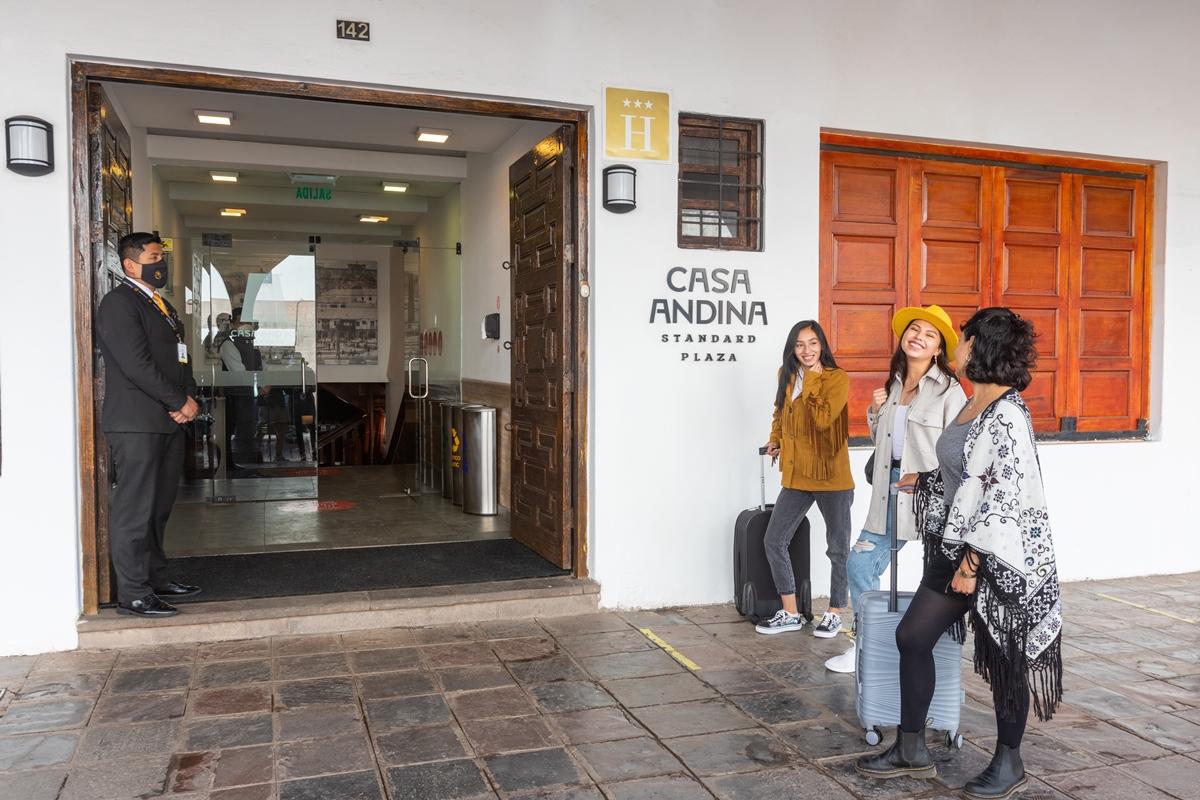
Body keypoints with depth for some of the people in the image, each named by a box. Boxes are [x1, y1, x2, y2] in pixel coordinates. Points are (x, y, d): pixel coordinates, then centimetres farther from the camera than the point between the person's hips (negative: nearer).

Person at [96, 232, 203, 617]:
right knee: (134, 509, -5)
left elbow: (180, 358, 19)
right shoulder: (119, 302, -8)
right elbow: (136, 364, -17)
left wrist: (189, 399, 1)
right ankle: (133, 594, -1)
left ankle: (155, 578, 24)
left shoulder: (162, 305, 21)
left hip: (169, 422, 9)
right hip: (136, 424, -9)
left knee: (159, 507, 14)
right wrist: (180, 403, -13)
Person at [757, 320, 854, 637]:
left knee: (838, 548, 6)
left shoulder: (837, 378, -9)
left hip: (831, 477, -5)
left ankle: (835, 614, 23)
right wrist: (775, 439, 18)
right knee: (774, 541, 5)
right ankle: (790, 614, 17)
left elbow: (823, 419, -23)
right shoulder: (786, 376, 9)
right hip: (796, 476, 6)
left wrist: (811, 380, -17)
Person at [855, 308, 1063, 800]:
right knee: (913, 636, 8)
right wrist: (922, 481, 32)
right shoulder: (972, 405, 9)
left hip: (1001, 556, -9)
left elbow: (1006, 495, -23)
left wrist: (973, 562, -22)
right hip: (960, 547, 9)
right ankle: (911, 749, 20)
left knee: (1003, 657, 7)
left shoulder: (1007, 414, -19)